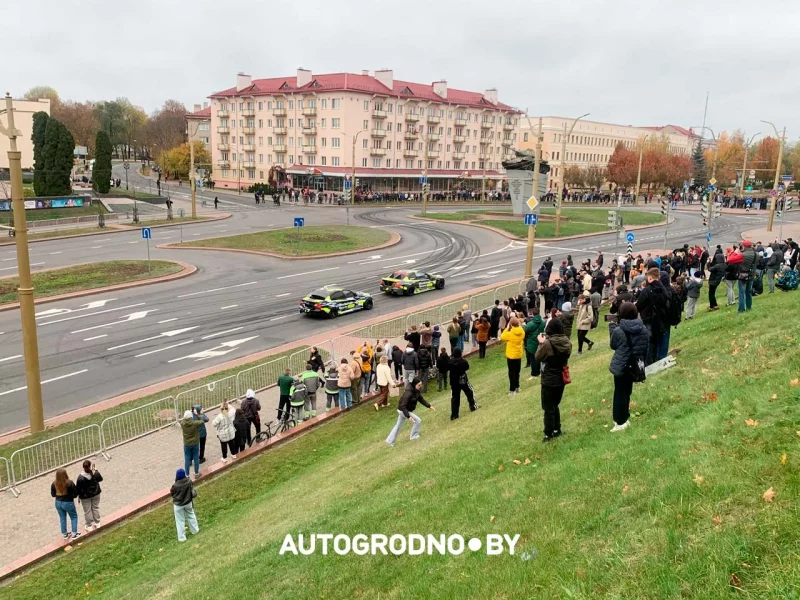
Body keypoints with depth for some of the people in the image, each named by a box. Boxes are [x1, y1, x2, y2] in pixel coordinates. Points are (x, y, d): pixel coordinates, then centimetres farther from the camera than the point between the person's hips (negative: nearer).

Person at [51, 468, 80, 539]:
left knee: (62, 518, 20)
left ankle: (64, 534, 32)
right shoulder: (69, 483, -24)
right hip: (68, 503, -4)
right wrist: (72, 496, 6)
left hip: (58, 503, 4)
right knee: (74, 517, 15)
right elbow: (75, 493, -16)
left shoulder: (54, 484, -11)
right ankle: (74, 534, 16)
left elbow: (53, 494, 1)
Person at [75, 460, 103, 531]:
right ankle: (97, 523, 37)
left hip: (85, 496, -3)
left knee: (87, 511, 15)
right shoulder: (96, 474, -21)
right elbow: (100, 479, 1)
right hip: (96, 493, 3)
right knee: (96, 508, 22)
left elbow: (78, 488, -15)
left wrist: (78, 495, 3)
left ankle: (89, 526, 29)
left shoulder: (80, 477, -28)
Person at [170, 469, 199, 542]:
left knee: (180, 521, 14)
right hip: (188, 503, 4)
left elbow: (171, 494, -11)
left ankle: (182, 538, 26)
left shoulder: (175, 485, -32)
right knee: (191, 515, 29)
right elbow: (193, 492, -7)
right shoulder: (189, 481, -21)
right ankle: (195, 530, 45)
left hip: (178, 505, -4)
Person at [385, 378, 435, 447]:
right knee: (418, 421, 0)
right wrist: (408, 416, -35)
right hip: (403, 410, -9)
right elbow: (403, 406, -31)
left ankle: (390, 441, 27)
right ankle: (414, 435, 20)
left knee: (398, 425, 18)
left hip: (403, 410, 9)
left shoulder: (416, 391, -5)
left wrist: (429, 406, 3)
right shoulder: (408, 393, -33)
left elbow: (421, 399, 9)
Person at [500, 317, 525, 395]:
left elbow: (502, 337, -9)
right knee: (517, 372, 19)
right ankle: (517, 387, 29)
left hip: (511, 356, -5)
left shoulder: (509, 333, -24)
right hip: (519, 355, 5)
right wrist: (518, 325, 3)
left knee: (511, 373, 4)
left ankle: (512, 390, 6)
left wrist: (507, 328, -7)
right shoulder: (522, 332, -10)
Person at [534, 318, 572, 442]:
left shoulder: (547, 343, -23)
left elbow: (538, 357, -11)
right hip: (561, 379, 6)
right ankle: (557, 429, 31)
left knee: (548, 408, 6)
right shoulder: (567, 342, -5)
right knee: (554, 405, 23)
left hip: (549, 380, -6)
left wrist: (541, 343, 2)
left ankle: (548, 434, 12)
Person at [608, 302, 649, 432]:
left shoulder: (618, 331, -19)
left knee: (620, 392, 5)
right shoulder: (643, 329, -4)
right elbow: (645, 348, 5)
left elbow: (613, 346, -1)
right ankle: (623, 416, 32)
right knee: (627, 391, 18)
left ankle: (621, 421, 10)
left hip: (621, 366, -5)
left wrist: (613, 330, 10)